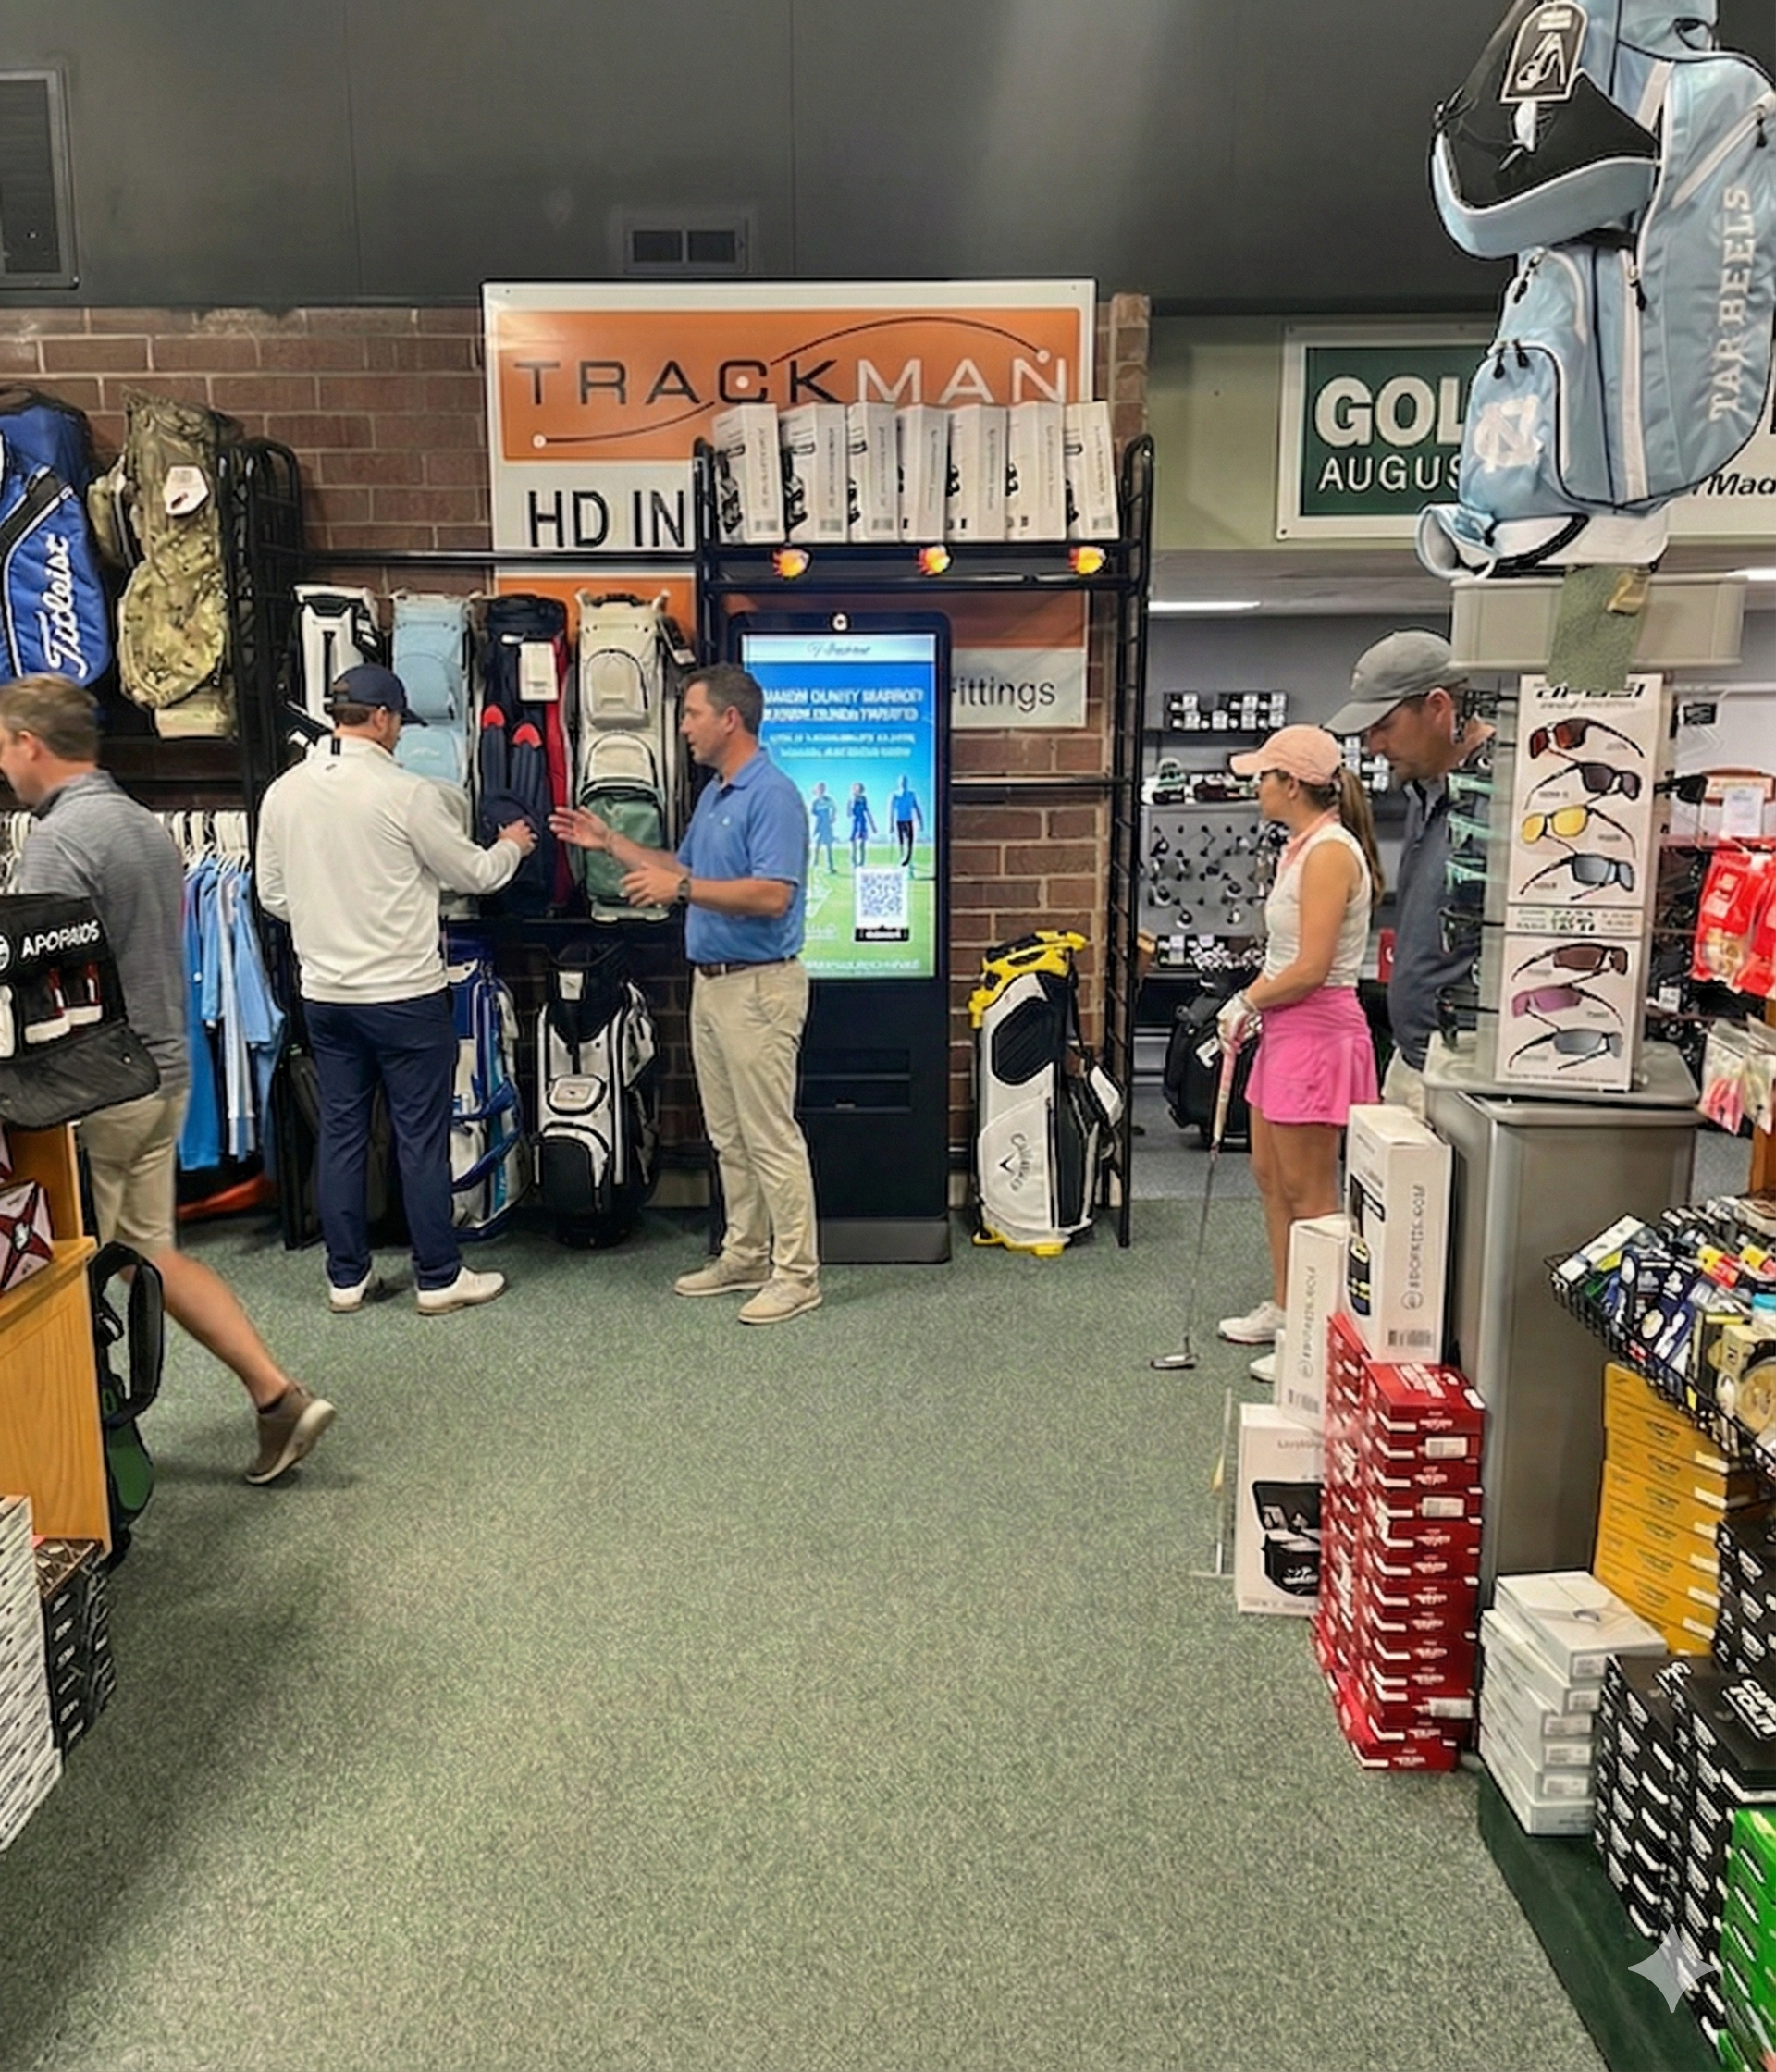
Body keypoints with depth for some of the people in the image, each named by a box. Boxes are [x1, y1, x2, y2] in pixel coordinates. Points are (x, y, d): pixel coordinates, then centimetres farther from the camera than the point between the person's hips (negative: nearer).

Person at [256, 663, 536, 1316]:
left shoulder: (283, 793, 3)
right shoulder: (406, 793, -14)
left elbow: (272, 896, 10)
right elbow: (474, 874, -4)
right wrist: (512, 846, 16)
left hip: (324, 993, 6)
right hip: (405, 993, -6)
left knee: (340, 1133, 12)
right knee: (422, 1137, 3)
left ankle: (346, 1277, 21)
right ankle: (440, 1278, 13)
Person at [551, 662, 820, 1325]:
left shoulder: (773, 796, -16)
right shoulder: (713, 795, 15)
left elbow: (772, 896, -26)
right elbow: (685, 870, 24)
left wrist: (682, 888, -26)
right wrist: (609, 842, 19)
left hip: (758, 985, -10)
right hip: (710, 981, 10)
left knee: (771, 1136, -4)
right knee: (729, 1137, 15)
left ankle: (796, 1274, 5)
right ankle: (745, 1256, 26)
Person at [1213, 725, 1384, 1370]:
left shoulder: (1330, 852, -17)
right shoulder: (1301, 848, 14)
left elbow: (1310, 968, -22)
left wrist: (1248, 1001, -8)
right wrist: (1247, 1007, 4)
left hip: (1318, 1032, -10)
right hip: (1286, 1029, 10)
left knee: (1308, 1192, -2)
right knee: (1270, 1174, 17)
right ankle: (1283, 1309, 30)